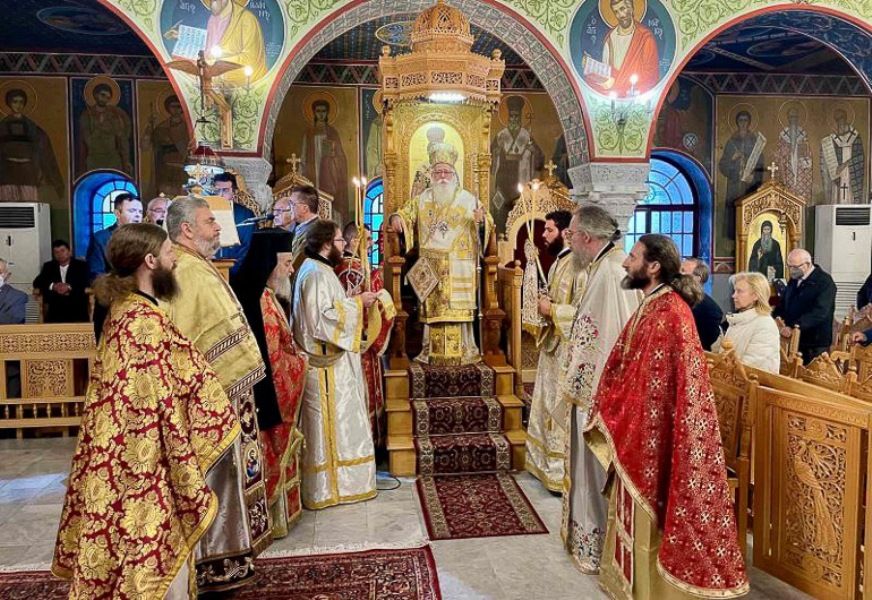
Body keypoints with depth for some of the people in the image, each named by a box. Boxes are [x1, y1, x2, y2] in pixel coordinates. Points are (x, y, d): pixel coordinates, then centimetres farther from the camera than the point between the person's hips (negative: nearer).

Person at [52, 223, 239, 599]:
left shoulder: (124, 309, 7)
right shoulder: (148, 322, -23)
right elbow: (163, 412, -23)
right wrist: (191, 481, -18)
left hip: (120, 460, 9)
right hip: (151, 467, -9)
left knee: (131, 554, 22)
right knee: (159, 560, 5)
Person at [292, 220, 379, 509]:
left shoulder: (319, 270, 14)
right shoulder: (316, 274, -19)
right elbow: (322, 319, -25)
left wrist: (356, 302, 11)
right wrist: (357, 303, -17)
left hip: (331, 358, 11)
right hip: (327, 362, -11)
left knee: (333, 421, 17)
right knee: (331, 422, -1)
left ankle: (332, 481, 28)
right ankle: (327, 488, 11)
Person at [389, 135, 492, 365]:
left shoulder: (468, 199, 4)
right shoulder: (422, 199, 12)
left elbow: (487, 226, 0)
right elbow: (405, 214, 14)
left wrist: (482, 220, -23)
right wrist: (396, 218, -10)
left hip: (459, 266, -2)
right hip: (431, 267, 2)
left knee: (457, 307, -4)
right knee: (432, 308, 3)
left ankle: (462, 351, 3)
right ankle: (433, 351, 10)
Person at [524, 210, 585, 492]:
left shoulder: (577, 265, -19)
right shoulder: (556, 264, 13)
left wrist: (551, 310, -17)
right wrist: (544, 303, 3)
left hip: (566, 348, -10)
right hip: (551, 344, 10)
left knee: (562, 409, -1)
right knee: (548, 406, 17)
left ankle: (564, 473, 11)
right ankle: (548, 464, 31)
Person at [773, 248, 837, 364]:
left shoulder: (825, 282, -11)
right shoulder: (794, 279, 13)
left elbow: (819, 312, -23)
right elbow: (784, 302, 21)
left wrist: (794, 327, -31)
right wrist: (778, 317, -1)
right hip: (793, 339, 7)